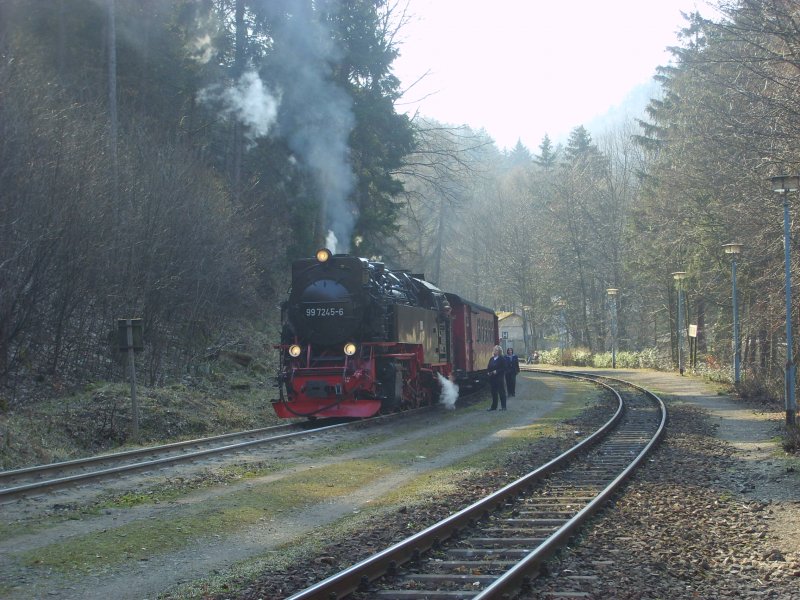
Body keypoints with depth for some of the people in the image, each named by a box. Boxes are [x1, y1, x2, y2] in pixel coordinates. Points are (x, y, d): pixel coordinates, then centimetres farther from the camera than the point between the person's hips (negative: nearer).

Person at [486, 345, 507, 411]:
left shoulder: (502, 359, -7)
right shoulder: (491, 359, 13)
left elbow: (505, 368, -13)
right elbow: (488, 367, 18)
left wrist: (497, 371, -18)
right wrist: (488, 372, -3)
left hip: (500, 378, -6)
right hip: (492, 378, 6)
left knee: (501, 392, 1)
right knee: (494, 393, 10)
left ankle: (503, 406, 6)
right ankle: (494, 406, 17)